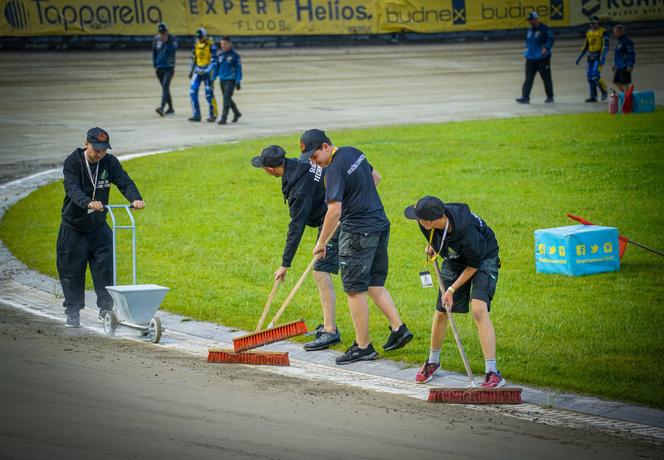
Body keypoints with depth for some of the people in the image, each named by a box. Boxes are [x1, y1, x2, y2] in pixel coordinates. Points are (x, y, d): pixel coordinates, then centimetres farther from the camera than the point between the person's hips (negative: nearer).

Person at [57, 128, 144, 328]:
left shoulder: (110, 163, -6)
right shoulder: (72, 163, -17)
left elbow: (124, 182, -17)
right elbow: (73, 189, -32)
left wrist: (135, 198, -39)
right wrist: (88, 203, -53)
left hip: (99, 226, 2)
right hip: (73, 227, -2)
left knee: (105, 267, -6)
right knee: (72, 270, 1)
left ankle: (106, 308, 4)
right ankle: (73, 312, 12)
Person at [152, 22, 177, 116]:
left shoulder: (172, 39, -5)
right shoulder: (156, 39, 5)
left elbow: (172, 50, -17)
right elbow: (154, 52, 12)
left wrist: (166, 42, -21)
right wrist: (154, 64, 6)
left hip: (169, 67, -5)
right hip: (159, 67, 5)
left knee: (165, 86, -18)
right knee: (165, 88, 12)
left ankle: (162, 107, -30)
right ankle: (170, 108, 22)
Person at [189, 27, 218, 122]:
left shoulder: (211, 45, -13)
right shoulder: (196, 43, 7)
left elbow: (213, 59, -15)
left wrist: (213, 73, -20)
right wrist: (192, 70, 20)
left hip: (207, 71, -6)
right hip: (198, 71, 6)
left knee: (209, 93, -4)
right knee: (193, 91, -3)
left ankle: (213, 115, 11)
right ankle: (196, 115, 3)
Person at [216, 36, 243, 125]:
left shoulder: (235, 55, -8)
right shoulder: (220, 55, 8)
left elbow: (238, 69, -8)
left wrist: (238, 82, -12)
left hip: (231, 80, -6)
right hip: (222, 80, 6)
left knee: (227, 98, -15)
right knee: (227, 99, 16)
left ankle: (224, 118, -16)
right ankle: (236, 113, 36)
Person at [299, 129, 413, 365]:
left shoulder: (335, 170, -19)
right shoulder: (354, 153, 9)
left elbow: (334, 211, -24)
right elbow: (375, 177, 26)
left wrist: (321, 243, -15)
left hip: (357, 233, -9)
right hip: (380, 225, 9)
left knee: (355, 290, 0)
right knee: (374, 284, 17)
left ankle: (363, 346, 4)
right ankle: (398, 328, 8)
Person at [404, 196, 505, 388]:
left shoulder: (467, 233, -41)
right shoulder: (437, 214, -25)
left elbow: (474, 265, -23)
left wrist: (452, 290, -17)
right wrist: (432, 245, 10)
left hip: (483, 260, -6)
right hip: (454, 260, 6)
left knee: (479, 309, -25)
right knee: (440, 312, 9)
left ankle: (493, 374, -26)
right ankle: (433, 361, 35)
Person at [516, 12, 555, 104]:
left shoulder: (544, 29, -11)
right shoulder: (530, 30, 14)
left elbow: (550, 39, -18)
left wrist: (546, 48, -32)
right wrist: (527, 48, 17)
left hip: (542, 58, -7)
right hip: (531, 58, 7)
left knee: (546, 78, 4)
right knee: (528, 78, -1)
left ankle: (550, 96, 16)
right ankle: (525, 97, -5)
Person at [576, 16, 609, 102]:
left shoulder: (603, 32, -6)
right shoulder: (589, 32, 15)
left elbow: (605, 46, -12)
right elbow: (586, 46, 22)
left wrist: (603, 57, -21)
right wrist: (580, 57, 19)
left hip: (598, 56, -7)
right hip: (590, 56, 7)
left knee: (595, 75, -18)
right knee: (590, 76, 2)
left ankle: (604, 91, 3)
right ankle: (593, 96, 8)